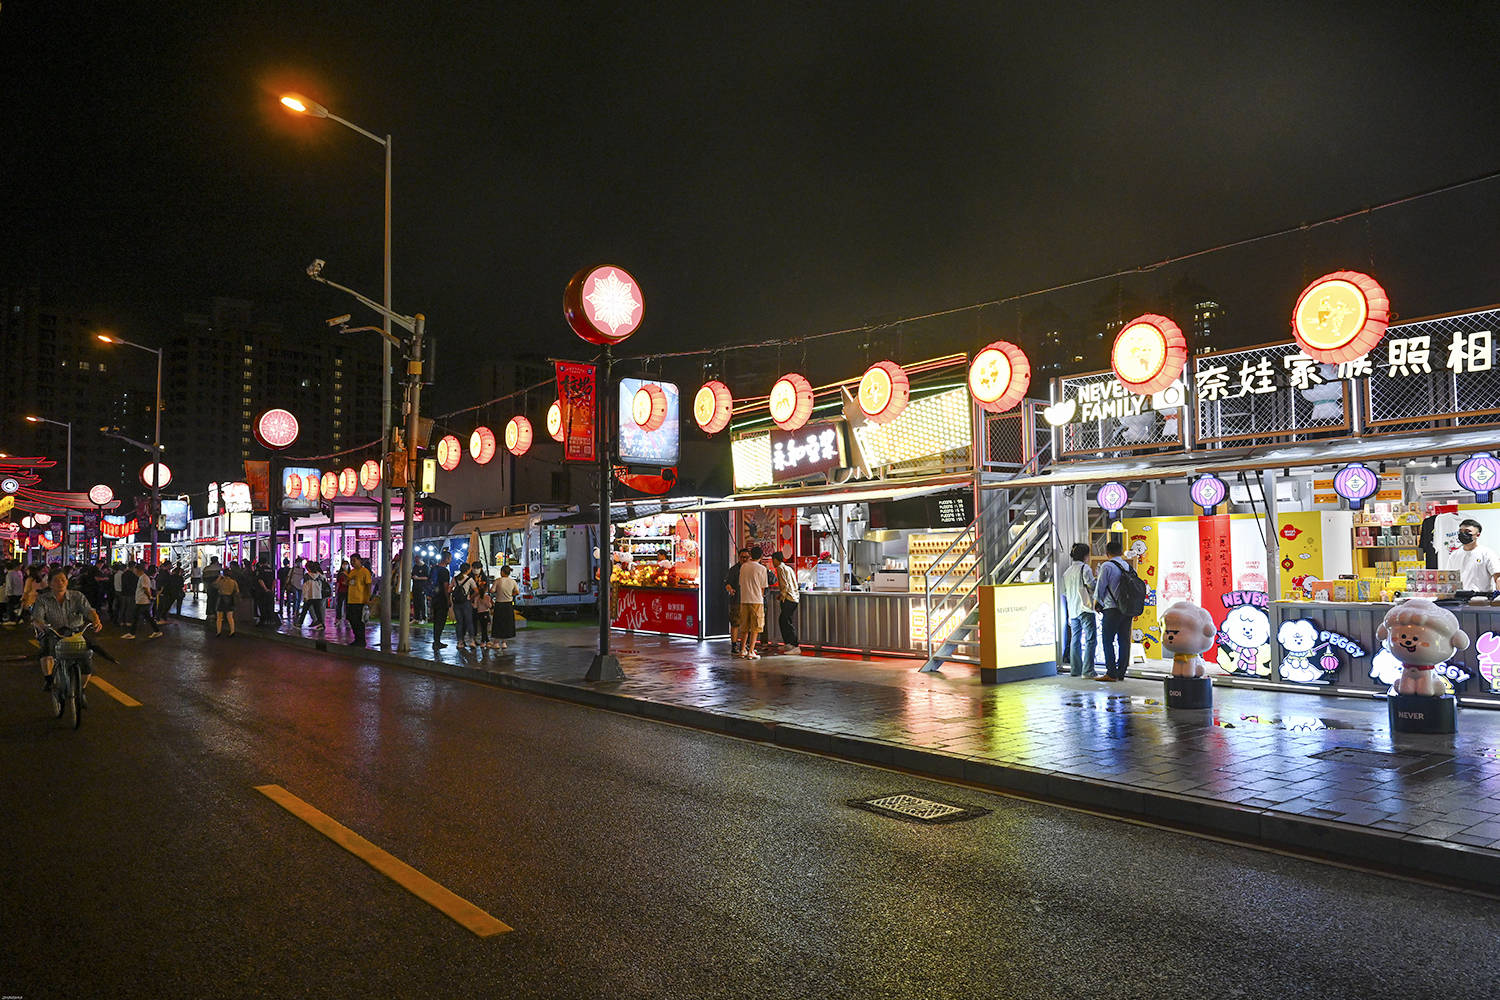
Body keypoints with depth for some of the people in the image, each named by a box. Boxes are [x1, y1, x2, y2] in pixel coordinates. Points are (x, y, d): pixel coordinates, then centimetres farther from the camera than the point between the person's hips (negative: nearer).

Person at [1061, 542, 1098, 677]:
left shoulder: (1067, 571, 13)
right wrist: (1097, 580, 8)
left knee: (1075, 640, 12)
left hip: (1072, 610, 7)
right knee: (1090, 639, -6)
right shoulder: (1085, 568, -8)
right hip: (1085, 608, -7)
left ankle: (1075, 669, 13)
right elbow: (1092, 585, -12)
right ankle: (1088, 670, -12)